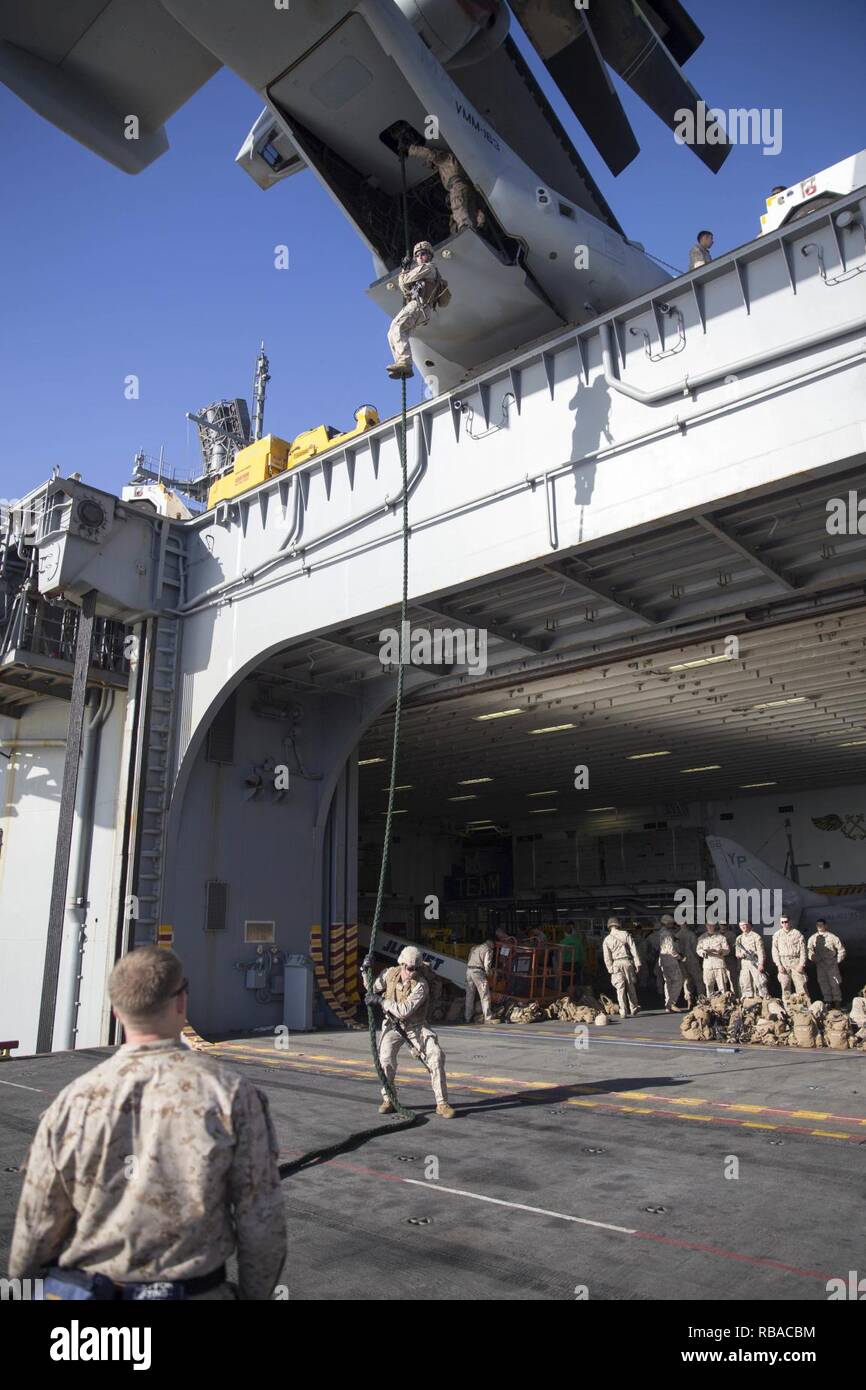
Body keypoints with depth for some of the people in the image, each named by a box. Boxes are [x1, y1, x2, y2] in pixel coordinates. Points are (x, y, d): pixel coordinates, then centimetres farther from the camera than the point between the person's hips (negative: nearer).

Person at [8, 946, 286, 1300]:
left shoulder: (72, 1102, -12)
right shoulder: (231, 1093, -15)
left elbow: (37, 1226, -4)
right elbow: (261, 1220, -11)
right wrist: (255, 1294, 5)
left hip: (87, 1289, 1)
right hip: (196, 1290, -1)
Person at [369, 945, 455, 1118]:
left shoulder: (421, 985, -24)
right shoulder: (390, 973, -10)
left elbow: (404, 1011, -31)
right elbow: (373, 989, 7)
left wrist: (381, 1000, -28)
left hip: (416, 1026, -2)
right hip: (393, 1025, 2)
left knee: (436, 1056, -17)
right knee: (386, 1059, -21)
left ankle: (442, 1103, -4)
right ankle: (388, 1099, 3)